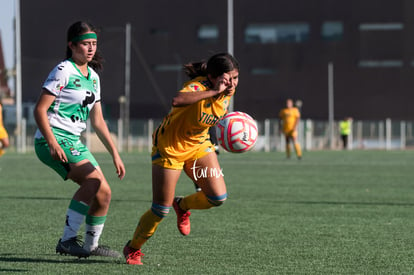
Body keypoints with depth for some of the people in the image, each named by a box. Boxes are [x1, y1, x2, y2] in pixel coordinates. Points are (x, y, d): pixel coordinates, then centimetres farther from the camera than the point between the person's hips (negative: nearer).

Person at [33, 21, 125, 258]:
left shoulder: (93, 76, 15)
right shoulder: (64, 71, -10)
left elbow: (98, 121, 20)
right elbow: (40, 109, -14)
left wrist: (115, 154, 16)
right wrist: (52, 143, -24)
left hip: (74, 141, 8)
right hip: (54, 140, -8)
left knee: (104, 192, 3)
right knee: (94, 180, -25)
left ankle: (91, 245, 19)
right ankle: (67, 240, -22)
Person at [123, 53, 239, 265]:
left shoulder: (228, 91, -9)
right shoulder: (198, 86, -31)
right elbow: (177, 100, -56)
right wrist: (215, 91, -53)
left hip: (198, 145, 6)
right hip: (169, 146, -6)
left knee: (218, 197, -9)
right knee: (161, 210, -1)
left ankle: (182, 206, 23)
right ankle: (132, 248, 23)